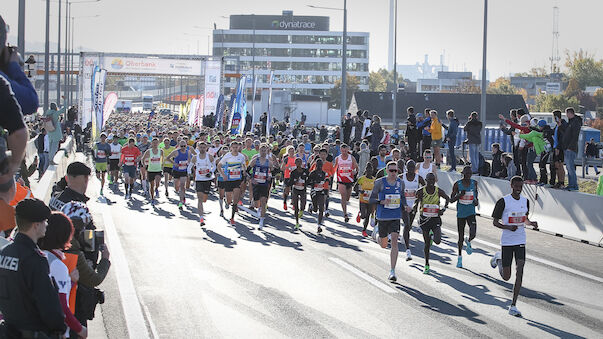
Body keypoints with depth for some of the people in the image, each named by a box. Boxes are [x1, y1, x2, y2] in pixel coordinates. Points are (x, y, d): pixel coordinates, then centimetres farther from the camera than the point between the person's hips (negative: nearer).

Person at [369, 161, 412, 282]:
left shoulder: (400, 183, 4)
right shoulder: (380, 182, -8)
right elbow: (371, 199, -5)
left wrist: (405, 206, 1)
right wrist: (382, 202, -23)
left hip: (396, 217, 2)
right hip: (383, 217, -2)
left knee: (394, 241, -13)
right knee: (383, 245, 12)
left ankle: (392, 271, -11)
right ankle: (377, 232, 49)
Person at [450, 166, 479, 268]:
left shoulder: (474, 183, 0)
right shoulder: (457, 184, -7)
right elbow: (451, 200, -5)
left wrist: (476, 201, -1)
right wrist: (460, 195, -21)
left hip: (471, 213, 1)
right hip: (461, 213, -1)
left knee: (473, 234, -20)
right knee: (461, 236, 7)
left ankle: (468, 241, 18)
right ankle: (460, 257, 25)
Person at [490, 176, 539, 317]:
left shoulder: (525, 201, 6)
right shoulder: (503, 201, -9)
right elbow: (495, 222, -6)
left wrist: (531, 223, -2)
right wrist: (508, 227, -23)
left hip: (520, 241, 3)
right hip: (507, 241, -3)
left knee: (520, 271, -12)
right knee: (506, 277, 5)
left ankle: (513, 306, -7)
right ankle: (498, 257, 40)